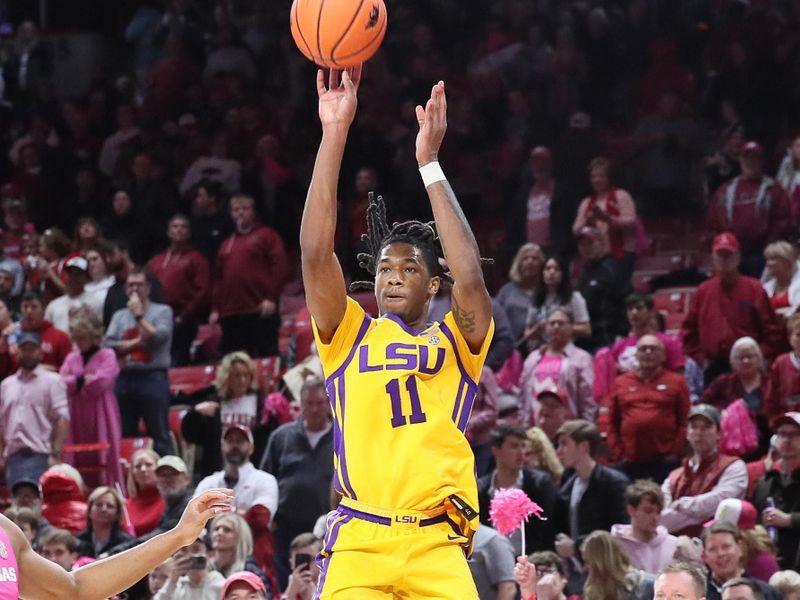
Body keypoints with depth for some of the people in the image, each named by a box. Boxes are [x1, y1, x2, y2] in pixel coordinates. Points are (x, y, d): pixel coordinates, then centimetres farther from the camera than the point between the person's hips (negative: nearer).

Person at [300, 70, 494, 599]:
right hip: (358, 541, 0)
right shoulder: (349, 336, 16)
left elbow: (469, 275, -5)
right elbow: (316, 252, 3)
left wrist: (430, 162, -5)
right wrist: (335, 133, -4)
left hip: (437, 549, 0)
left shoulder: (457, 343, 14)